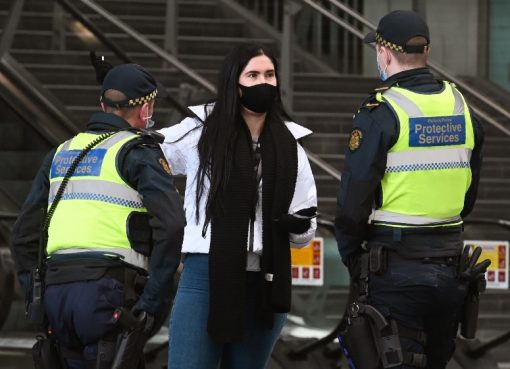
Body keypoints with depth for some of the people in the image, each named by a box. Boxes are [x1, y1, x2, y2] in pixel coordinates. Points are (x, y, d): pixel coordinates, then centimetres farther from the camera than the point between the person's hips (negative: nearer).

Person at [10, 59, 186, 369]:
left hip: (56, 289, 6)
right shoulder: (138, 152, 1)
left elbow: (24, 234, 20)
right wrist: (153, 300, -10)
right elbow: (170, 224, -13)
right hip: (108, 290, -6)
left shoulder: (61, 154, 21)